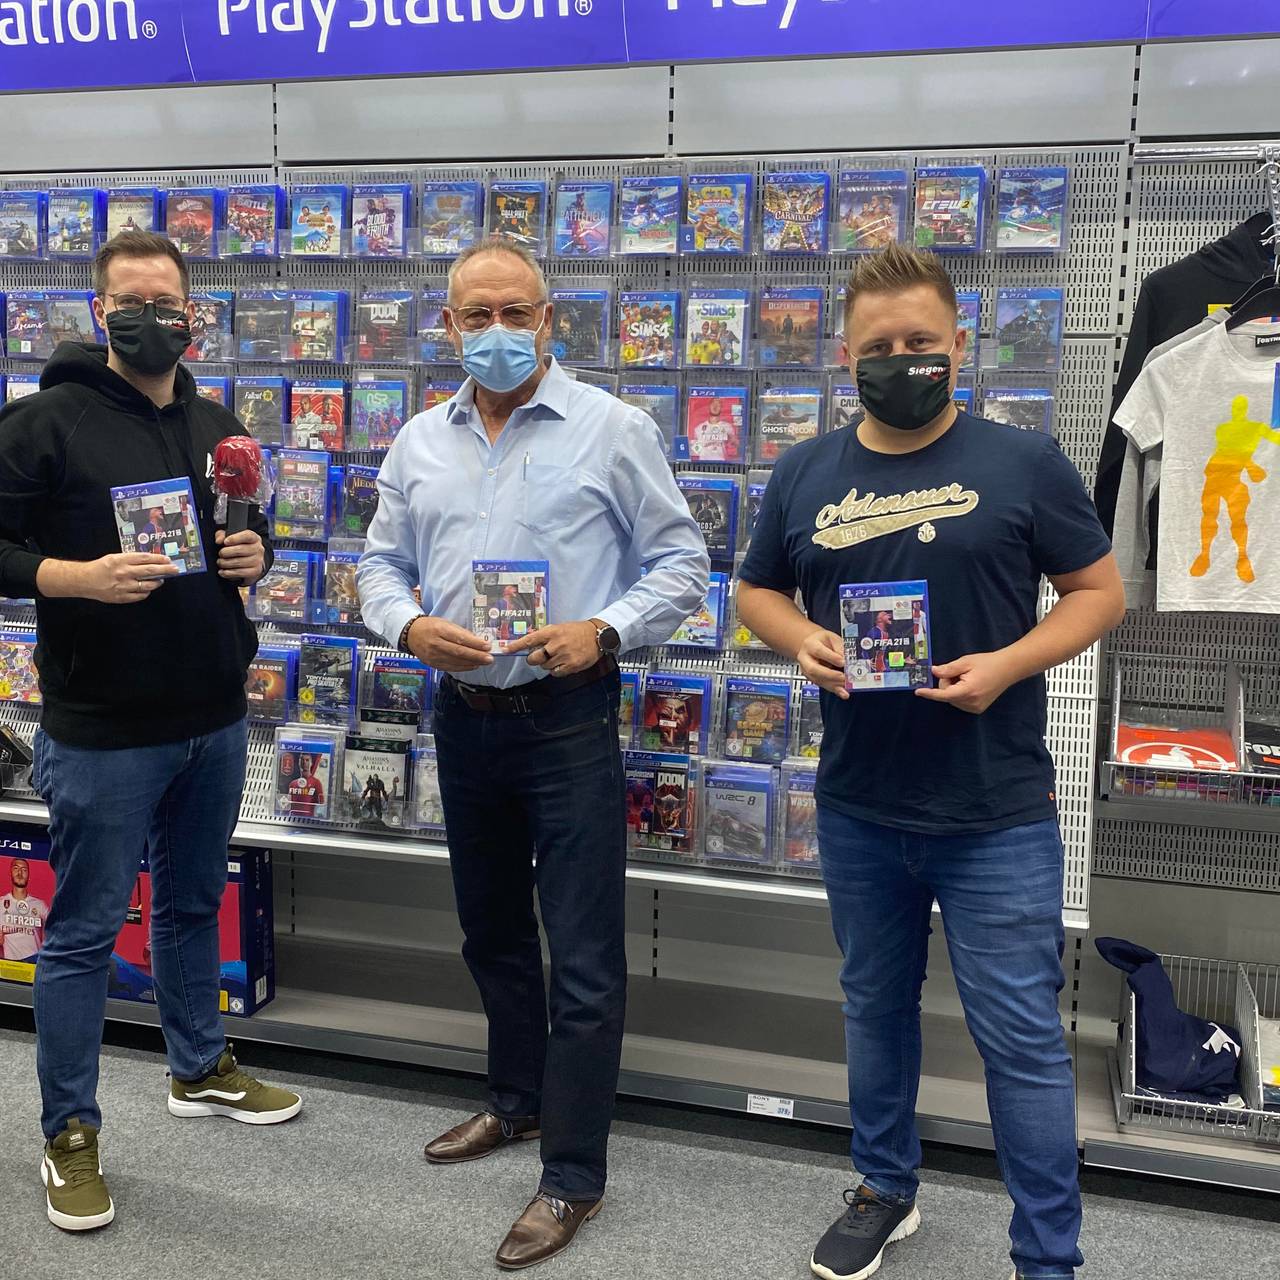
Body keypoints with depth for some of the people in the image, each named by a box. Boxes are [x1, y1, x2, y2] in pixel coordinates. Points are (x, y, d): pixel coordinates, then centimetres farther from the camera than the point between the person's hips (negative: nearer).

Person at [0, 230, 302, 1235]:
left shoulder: (218, 428, 10)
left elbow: (255, 530, 20)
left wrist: (257, 555, -2)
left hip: (214, 719, 6)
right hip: (102, 731, -6)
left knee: (195, 904, 21)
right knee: (84, 931, 5)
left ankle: (200, 1069, 40)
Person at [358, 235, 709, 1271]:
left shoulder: (612, 429, -6)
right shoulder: (421, 441, 8)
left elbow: (679, 561, -4)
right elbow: (383, 562, 13)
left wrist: (605, 631, -20)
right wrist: (410, 625, -8)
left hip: (569, 719, -5)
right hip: (465, 714, 6)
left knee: (584, 960, -1)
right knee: (492, 930, 20)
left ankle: (575, 1176, 13)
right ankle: (519, 1102, 41)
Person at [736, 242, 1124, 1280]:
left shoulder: (1024, 463, -4)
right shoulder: (804, 475, 5)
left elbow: (1100, 591, -1)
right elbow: (758, 591, 14)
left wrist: (1011, 663, -18)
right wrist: (800, 639, -8)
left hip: (997, 814, -3)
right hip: (857, 808, 4)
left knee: (1021, 1033, 2)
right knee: (876, 1004, 20)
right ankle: (886, 1191, 41)